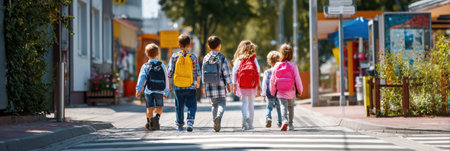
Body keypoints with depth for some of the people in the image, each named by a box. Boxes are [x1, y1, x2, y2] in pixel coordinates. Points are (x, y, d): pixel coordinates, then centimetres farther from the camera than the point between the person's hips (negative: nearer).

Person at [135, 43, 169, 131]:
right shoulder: (162, 66, 6)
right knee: (159, 107, 9)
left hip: (149, 91, -1)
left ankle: (150, 124, 6)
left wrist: (138, 90, -15)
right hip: (160, 91, 1)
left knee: (150, 108, 9)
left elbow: (141, 78, -10)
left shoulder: (145, 66, 1)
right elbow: (166, 79, 8)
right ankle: (157, 117, -20)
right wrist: (166, 92, 16)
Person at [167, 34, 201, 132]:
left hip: (178, 87, 1)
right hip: (191, 87, -1)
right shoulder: (193, 57, -4)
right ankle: (190, 121, -17)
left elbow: (170, 71, -1)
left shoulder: (174, 57, -3)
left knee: (179, 106, 12)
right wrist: (198, 82, 17)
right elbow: (197, 72, 0)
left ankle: (180, 125, 20)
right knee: (192, 105, 3)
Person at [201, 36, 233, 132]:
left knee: (214, 104, 15)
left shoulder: (206, 58, 4)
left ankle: (215, 123, 11)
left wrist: (204, 86, 18)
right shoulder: (222, 58, -7)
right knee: (222, 103, 3)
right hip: (220, 86, -3)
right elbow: (226, 73, -8)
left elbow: (203, 73, 9)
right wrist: (229, 84, 2)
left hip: (210, 87, 3)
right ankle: (218, 117, -26)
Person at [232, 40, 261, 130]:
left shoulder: (238, 59, 4)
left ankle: (245, 117, -27)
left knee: (244, 103, 0)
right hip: (252, 85, 1)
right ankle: (250, 124, 11)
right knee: (251, 104, 10)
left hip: (242, 84, -1)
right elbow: (258, 72, 1)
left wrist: (234, 85, 4)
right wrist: (258, 86, 5)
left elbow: (234, 72, 1)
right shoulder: (253, 58, 4)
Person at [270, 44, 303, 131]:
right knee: (291, 107, 16)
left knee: (283, 106, -5)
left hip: (280, 92, 0)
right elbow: (297, 79, -7)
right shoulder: (293, 65, -7)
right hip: (291, 91, 0)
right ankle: (291, 125, 19)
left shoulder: (277, 66, -1)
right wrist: (300, 90, 6)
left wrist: (272, 91, 17)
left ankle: (285, 120, -31)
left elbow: (272, 80, 4)